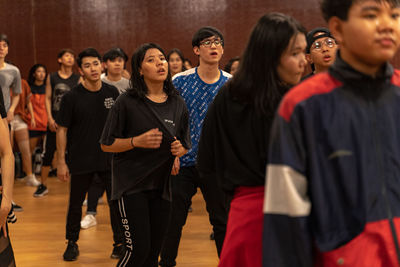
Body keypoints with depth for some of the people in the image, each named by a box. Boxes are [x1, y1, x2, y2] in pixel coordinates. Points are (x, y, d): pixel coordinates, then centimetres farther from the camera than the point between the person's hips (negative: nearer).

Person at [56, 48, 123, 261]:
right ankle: (72, 243, 27)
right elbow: (62, 130, -4)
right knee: (75, 204, 10)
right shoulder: (71, 97, -7)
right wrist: (61, 162, -7)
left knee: (116, 202, 4)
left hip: (110, 159, 2)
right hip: (80, 161, -2)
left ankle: (120, 242, 19)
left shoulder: (112, 93, 1)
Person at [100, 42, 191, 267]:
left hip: (162, 187, 5)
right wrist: (137, 141, -19)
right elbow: (107, 145, -4)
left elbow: (186, 145, 18)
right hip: (131, 185, -5)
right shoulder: (128, 102, -7)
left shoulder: (178, 104, 7)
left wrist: (179, 150, -5)